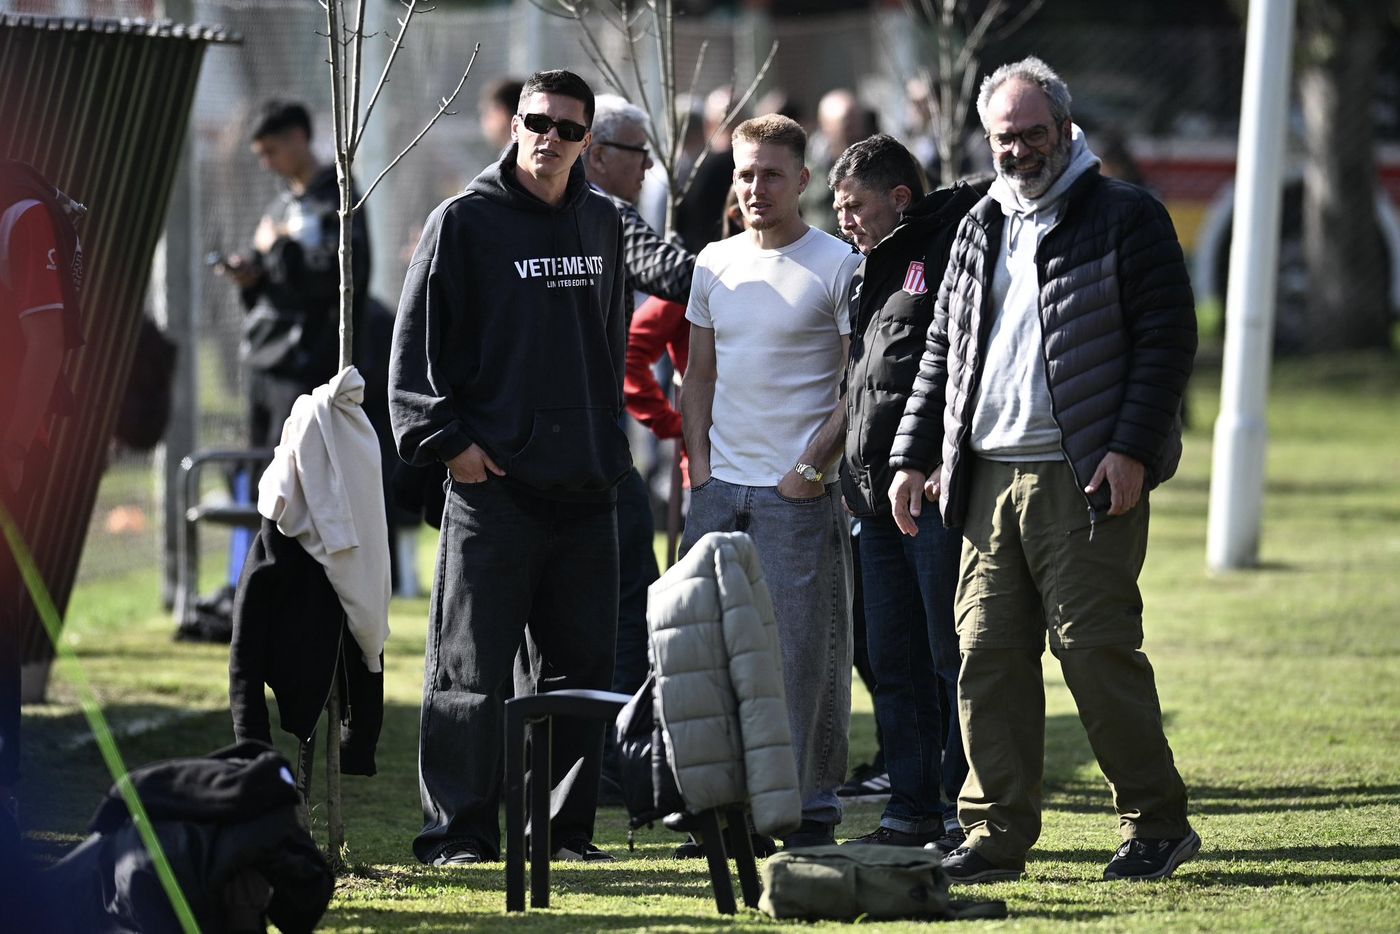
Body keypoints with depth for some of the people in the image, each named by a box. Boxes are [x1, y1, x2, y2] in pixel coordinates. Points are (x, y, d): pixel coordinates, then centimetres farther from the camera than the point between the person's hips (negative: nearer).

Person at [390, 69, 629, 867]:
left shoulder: (602, 224, 13)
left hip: (586, 484, 5)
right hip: (493, 477, -5)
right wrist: (445, 441, -11)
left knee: (582, 665, 7)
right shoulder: (464, 222, -3)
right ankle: (460, 832, -1)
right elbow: (417, 343, -4)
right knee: (472, 670, -4)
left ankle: (568, 825, 14)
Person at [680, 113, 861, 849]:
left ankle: (814, 803, 3)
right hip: (720, 486, 5)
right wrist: (699, 463, 7)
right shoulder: (714, 265, 12)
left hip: (800, 491, -5)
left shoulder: (837, 266, -3)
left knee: (807, 650, -3)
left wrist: (815, 465, -12)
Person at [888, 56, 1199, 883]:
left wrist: (1132, 450, -14)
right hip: (989, 480, 6)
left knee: (1095, 649, -9)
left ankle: (1157, 823, 2)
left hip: (1089, 481, -6)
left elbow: (1168, 340, -6)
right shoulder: (980, 231, 18)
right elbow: (944, 351, 24)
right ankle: (998, 836, 8)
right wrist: (915, 455, 16)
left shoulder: (1125, 218, -1)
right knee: (988, 657, 3)